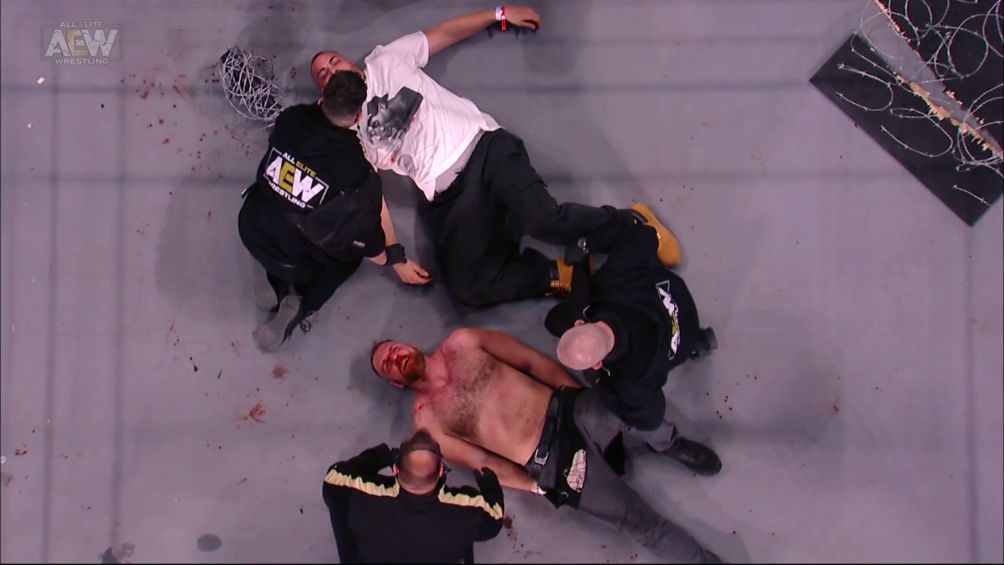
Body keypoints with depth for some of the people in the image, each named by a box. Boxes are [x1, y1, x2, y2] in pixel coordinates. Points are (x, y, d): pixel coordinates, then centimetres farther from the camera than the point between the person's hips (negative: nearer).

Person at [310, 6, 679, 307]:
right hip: (443, 197, 2)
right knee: (466, 288, -22)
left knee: (542, 220, -28)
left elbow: (444, 34, 22)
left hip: (481, 147, -2)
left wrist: (499, 14, 15)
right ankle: (560, 275, -8)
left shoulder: (385, 62, 17)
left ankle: (631, 227, -7)